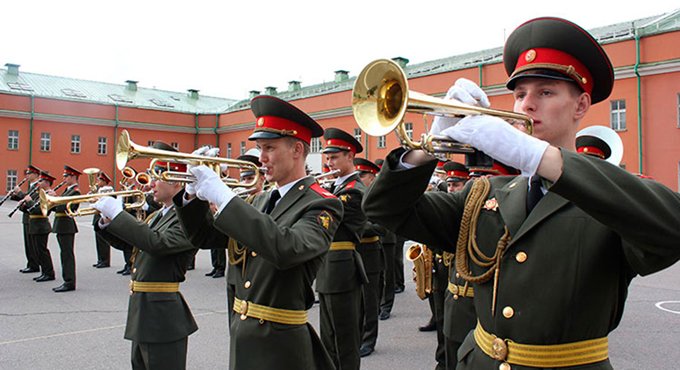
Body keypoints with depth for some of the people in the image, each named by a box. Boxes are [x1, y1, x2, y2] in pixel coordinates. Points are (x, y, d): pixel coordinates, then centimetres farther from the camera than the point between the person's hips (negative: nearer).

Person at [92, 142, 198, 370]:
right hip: (141, 313, 10)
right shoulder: (158, 215, 14)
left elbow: (157, 243, -32)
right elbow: (128, 242, 21)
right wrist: (107, 222, 2)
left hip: (163, 317, -10)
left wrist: (117, 213, -26)